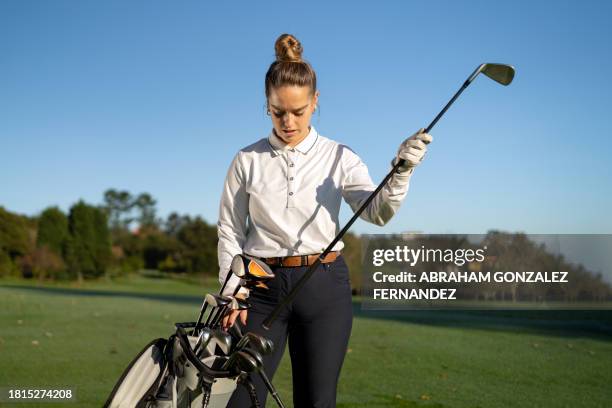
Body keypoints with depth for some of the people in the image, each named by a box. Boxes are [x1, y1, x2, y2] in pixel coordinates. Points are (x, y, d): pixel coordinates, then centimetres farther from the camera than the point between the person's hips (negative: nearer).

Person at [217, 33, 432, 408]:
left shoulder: (340, 157, 1)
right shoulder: (247, 160, 3)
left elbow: (378, 212, -12)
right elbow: (230, 231, 5)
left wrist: (401, 171, -30)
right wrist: (233, 294, -3)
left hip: (325, 285, 0)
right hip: (264, 287, 0)